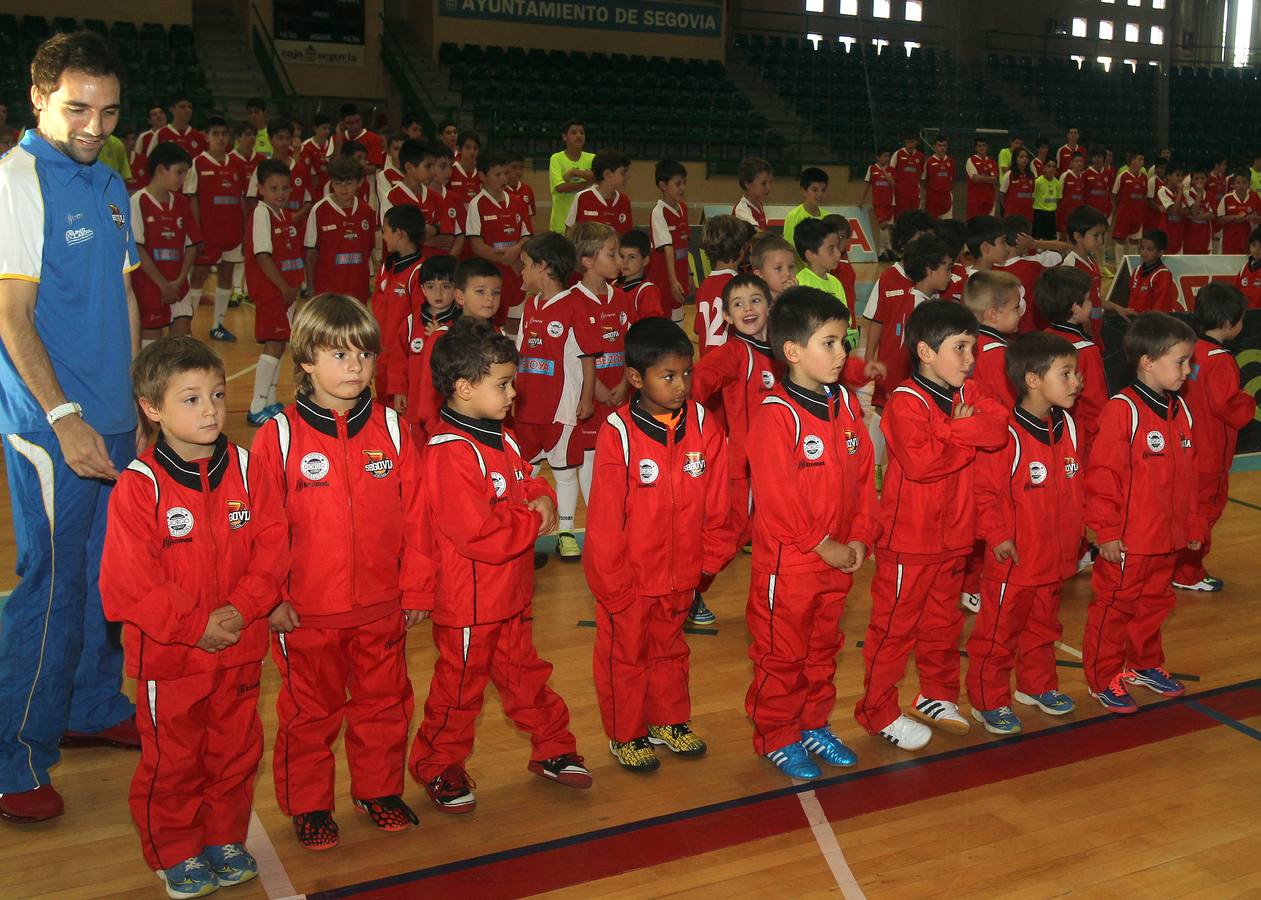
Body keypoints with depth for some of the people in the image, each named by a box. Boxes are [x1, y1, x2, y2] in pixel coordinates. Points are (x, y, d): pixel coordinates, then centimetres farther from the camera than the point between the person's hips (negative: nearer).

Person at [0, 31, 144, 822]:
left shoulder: (110, 184, 11)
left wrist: (136, 398, 14)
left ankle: (95, 706, 34)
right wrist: (66, 418, -19)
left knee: (108, 573, 16)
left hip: (114, 420, 7)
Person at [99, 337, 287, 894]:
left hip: (239, 648, 4)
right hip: (168, 656, -4)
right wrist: (194, 626, -18)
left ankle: (226, 840, 37)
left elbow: (272, 546, -3)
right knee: (171, 760, 11)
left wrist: (242, 607, -16)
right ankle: (175, 853, 30)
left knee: (236, 749, 17)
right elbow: (129, 577, -17)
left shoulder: (244, 471, -3)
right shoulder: (139, 486, -15)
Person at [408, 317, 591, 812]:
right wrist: (533, 521, -18)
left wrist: (543, 499, -6)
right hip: (467, 601, -9)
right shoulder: (449, 454, -26)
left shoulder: (502, 439, 6)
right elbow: (479, 534, -31)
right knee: (458, 689, 9)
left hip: (511, 594, 9)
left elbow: (528, 483, 18)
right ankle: (438, 766, 27)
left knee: (525, 674, 22)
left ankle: (553, 748, 37)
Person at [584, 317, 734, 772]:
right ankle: (625, 735, 32)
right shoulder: (618, 433, -20)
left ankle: (668, 721, 42)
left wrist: (711, 559, 3)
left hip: (680, 572, 4)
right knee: (625, 656, 14)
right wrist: (612, 580, -11)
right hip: (628, 577, -4)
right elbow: (605, 515, -15)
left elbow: (716, 501, 1)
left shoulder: (702, 425, -7)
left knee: (669, 649, 23)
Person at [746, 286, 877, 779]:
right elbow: (777, 496, -21)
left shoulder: (846, 405, 4)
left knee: (823, 647, 20)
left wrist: (860, 536, 0)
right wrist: (822, 545, -16)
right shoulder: (776, 415, -19)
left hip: (838, 558, 7)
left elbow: (862, 474, 8)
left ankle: (814, 724, 36)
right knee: (782, 655, 8)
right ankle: (776, 737, 22)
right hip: (787, 561, -7)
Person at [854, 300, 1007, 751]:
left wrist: (952, 428, -23)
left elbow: (998, 428, -9)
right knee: (895, 625, 2)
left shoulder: (968, 394, 7)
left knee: (943, 621, 20)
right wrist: (969, 440, -17)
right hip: (908, 538, -8)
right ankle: (878, 711, 13)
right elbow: (919, 461, -29)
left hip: (954, 535, 8)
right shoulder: (906, 402, -17)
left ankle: (937, 696, 36)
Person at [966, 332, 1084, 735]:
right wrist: (997, 535, -21)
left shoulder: (1067, 426, 3)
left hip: (1056, 557, 8)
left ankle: (1038, 685, 41)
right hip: (1013, 561, -7)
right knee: (999, 631, 5)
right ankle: (988, 700, 18)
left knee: (1043, 626, 23)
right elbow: (985, 492, -19)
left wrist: (1076, 528, 14)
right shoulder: (1005, 435, -22)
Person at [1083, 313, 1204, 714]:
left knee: (1154, 603, 21)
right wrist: (1106, 530, -18)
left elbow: (1188, 475, 14)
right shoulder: (1122, 410, -18)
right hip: (1127, 541, -8)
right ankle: (1103, 680, 16)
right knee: (1114, 606, 5)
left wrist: (1194, 524, 17)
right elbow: (1102, 473, -19)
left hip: (1167, 537, 8)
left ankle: (1145, 664, 38)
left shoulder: (1179, 410, 7)